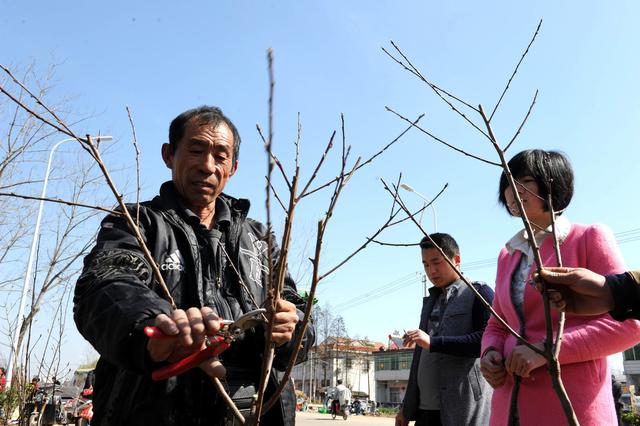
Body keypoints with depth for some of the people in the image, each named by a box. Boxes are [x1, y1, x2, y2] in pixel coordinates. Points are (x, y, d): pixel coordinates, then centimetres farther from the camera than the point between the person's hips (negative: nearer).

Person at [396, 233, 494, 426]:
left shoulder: (478, 293, 1)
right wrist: (407, 406, 18)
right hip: (425, 407, 7)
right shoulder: (430, 301, 20)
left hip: (464, 407, -6)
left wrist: (433, 342, -19)